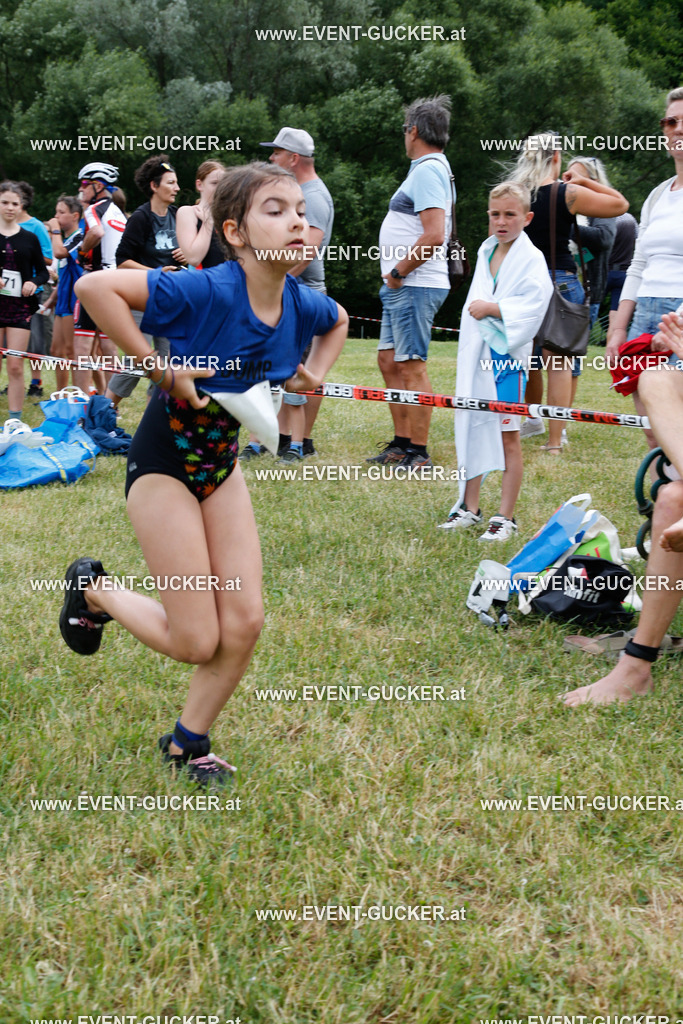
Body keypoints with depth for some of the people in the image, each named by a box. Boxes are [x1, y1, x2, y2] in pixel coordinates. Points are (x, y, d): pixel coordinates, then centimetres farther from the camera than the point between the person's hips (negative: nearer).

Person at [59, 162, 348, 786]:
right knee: (196, 641, -3)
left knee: (245, 623, 1)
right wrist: (159, 367, -30)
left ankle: (188, 743, 25)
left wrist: (314, 374, 2)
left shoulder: (301, 305, -7)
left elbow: (339, 320, 19)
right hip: (165, 459, -6)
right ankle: (93, 590, 25)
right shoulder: (208, 291, -27)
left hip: (222, 461, 6)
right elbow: (93, 287, -33)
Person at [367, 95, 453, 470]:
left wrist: (398, 271, -16)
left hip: (415, 286, -11)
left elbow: (434, 235, -26)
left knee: (411, 367, -8)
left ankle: (418, 456, -5)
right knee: (389, 361, 15)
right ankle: (401, 445, 21)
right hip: (404, 287, 11)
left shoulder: (427, 171, -14)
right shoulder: (432, 168, 19)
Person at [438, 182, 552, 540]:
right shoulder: (484, 252, 14)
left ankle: (506, 517, 6)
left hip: (507, 353, -7)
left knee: (508, 436, -1)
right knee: (472, 428, 12)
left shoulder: (531, 258, -8)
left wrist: (492, 308, -17)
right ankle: (469, 507, 23)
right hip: (475, 353, 7)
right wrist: (478, 309, 8)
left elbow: (534, 304, -18)